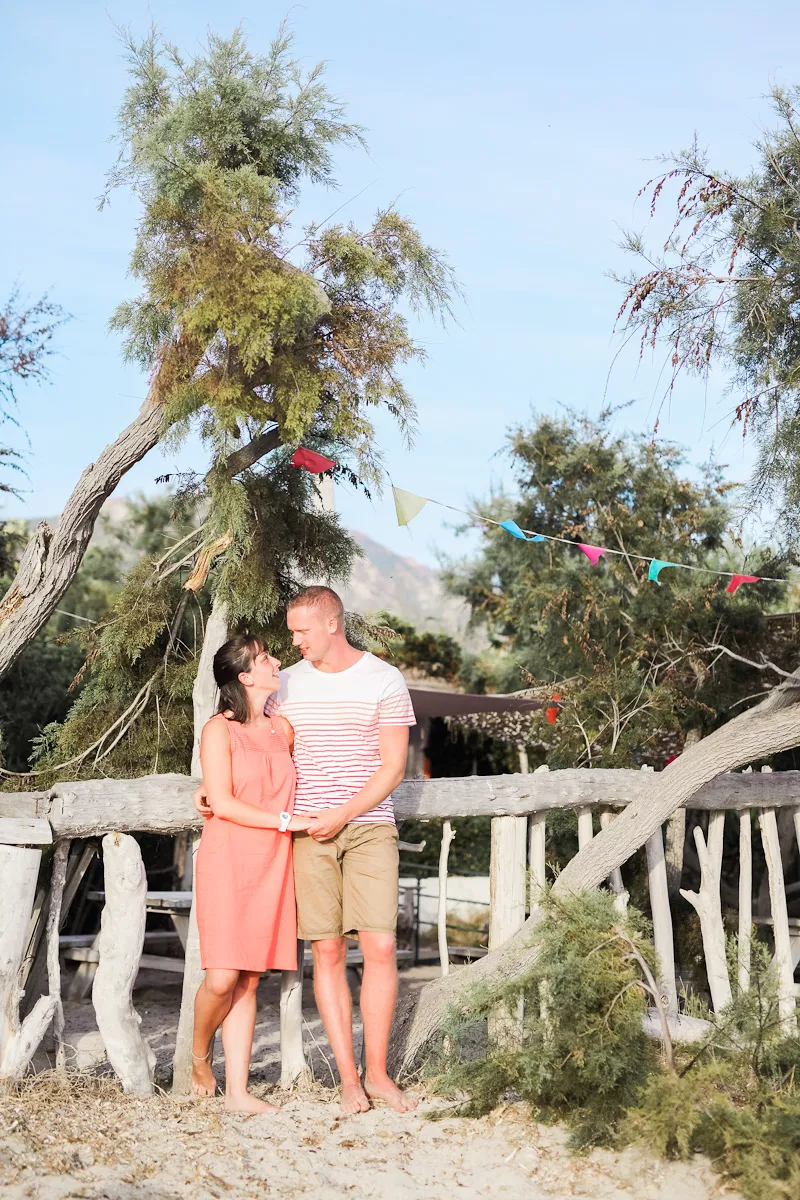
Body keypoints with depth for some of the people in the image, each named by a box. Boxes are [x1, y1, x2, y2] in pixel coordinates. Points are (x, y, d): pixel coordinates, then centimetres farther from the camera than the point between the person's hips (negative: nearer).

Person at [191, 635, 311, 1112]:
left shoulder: (283, 730, 13)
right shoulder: (219, 730, -5)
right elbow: (222, 803, -12)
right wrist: (283, 820, -12)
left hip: (272, 866, 5)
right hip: (227, 862, -5)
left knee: (249, 981, 5)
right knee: (223, 977, -10)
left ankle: (238, 1090, 9)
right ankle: (199, 1057, 18)